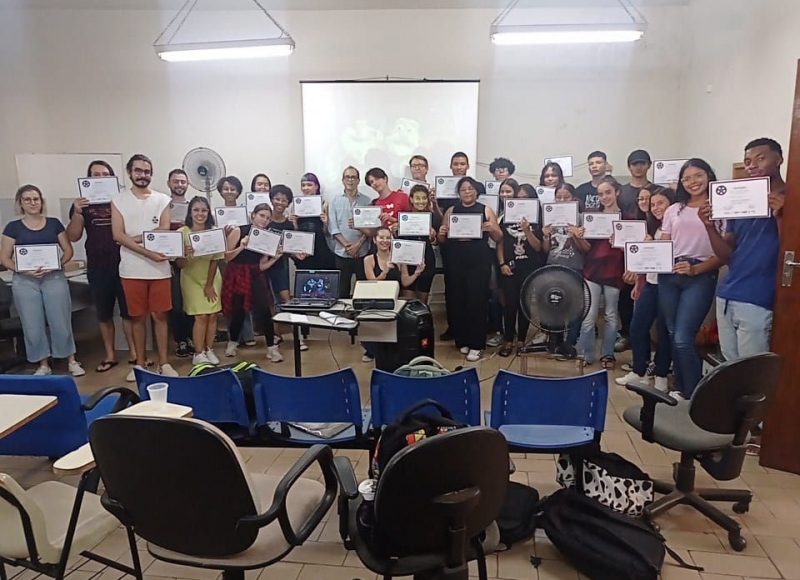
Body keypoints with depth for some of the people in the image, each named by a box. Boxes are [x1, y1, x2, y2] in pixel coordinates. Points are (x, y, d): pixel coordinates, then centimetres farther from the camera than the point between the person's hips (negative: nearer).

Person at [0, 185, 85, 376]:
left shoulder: (54, 223, 5)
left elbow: (68, 250, 6)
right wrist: (23, 270, -15)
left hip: (54, 278, 0)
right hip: (25, 281, 0)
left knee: (61, 321, 1)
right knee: (33, 325, 5)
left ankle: (72, 361, 13)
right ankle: (43, 365, 18)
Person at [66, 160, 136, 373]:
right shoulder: (82, 204, 7)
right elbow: (73, 237, 1)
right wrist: (77, 213, -13)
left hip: (123, 264, -2)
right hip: (97, 268, 2)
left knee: (129, 311, 3)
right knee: (103, 313, 10)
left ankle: (134, 352, 14)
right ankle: (110, 355, 21)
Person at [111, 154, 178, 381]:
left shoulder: (162, 200, 5)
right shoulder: (118, 201, 3)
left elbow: (164, 232, -5)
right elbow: (118, 235, -7)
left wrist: (135, 238, -15)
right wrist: (148, 252, -17)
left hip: (159, 268, 0)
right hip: (132, 270, 0)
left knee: (160, 315, 6)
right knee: (137, 317, 8)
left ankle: (164, 363, 15)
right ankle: (140, 363, 20)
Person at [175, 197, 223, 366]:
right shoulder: (182, 233, -18)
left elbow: (215, 260, -9)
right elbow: (179, 265, -16)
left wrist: (209, 285, -7)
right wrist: (186, 255, -38)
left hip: (212, 279, 2)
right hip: (192, 279, -2)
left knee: (213, 314, 1)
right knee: (201, 316, -7)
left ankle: (209, 350, 15)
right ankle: (198, 354, 4)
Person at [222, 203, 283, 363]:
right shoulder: (238, 231, -7)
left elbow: (261, 266, 5)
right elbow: (226, 256, -9)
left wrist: (275, 258, -8)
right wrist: (241, 247, -23)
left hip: (255, 277, 3)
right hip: (236, 276, -2)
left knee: (264, 311, -8)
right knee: (237, 312, 5)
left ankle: (271, 348, 3)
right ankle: (232, 342, 32)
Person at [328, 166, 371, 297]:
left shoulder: (367, 201, 6)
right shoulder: (334, 201, 7)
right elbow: (333, 227, 0)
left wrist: (358, 244, -12)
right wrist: (347, 245, -11)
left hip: (363, 252, 0)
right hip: (341, 253, 0)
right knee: (342, 290, 5)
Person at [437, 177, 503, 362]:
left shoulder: (486, 210, 7)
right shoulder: (450, 211, 12)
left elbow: (498, 238, 6)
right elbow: (442, 240, 14)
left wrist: (493, 229, -14)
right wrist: (441, 233, -8)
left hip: (479, 262, -2)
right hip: (456, 262, 2)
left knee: (477, 301, -5)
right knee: (458, 301, 1)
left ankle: (476, 344, 3)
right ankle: (462, 340, 16)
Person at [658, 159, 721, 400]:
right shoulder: (673, 210, 14)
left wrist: (696, 269, -17)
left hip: (701, 278, -4)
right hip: (669, 276, 5)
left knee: (683, 339, -12)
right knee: (673, 336, 8)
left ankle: (694, 395, 4)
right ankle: (680, 389, 23)